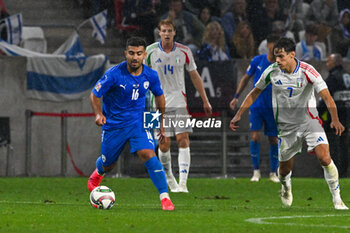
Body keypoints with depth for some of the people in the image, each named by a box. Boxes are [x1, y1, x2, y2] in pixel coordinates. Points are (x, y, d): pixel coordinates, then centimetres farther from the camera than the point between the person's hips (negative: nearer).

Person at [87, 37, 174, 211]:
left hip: (138, 122, 1)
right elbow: (94, 95, -11)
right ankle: (98, 173, 54)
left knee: (148, 154, -23)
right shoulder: (114, 74, -20)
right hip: (114, 123, -1)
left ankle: (165, 197, -22)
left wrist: (161, 124, 14)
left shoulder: (150, 76, -9)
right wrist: (98, 114, -29)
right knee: (107, 165, 14)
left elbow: (159, 96, 10)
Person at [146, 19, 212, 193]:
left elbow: (194, 76, 10)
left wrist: (205, 101, 11)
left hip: (179, 102, 0)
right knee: (164, 144, -2)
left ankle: (183, 183, -15)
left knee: (183, 140, -11)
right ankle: (169, 177, 22)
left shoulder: (184, 51, 1)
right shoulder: (151, 51, -1)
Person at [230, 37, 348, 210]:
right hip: (285, 124, 3)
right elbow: (255, 93, 8)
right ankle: (286, 188, 43)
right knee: (285, 168, 7)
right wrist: (239, 114, 4)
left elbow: (326, 97, -23)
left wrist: (335, 120, -38)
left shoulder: (307, 71, -18)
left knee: (324, 158, -20)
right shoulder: (272, 71, -7)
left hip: (309, 121, -3)